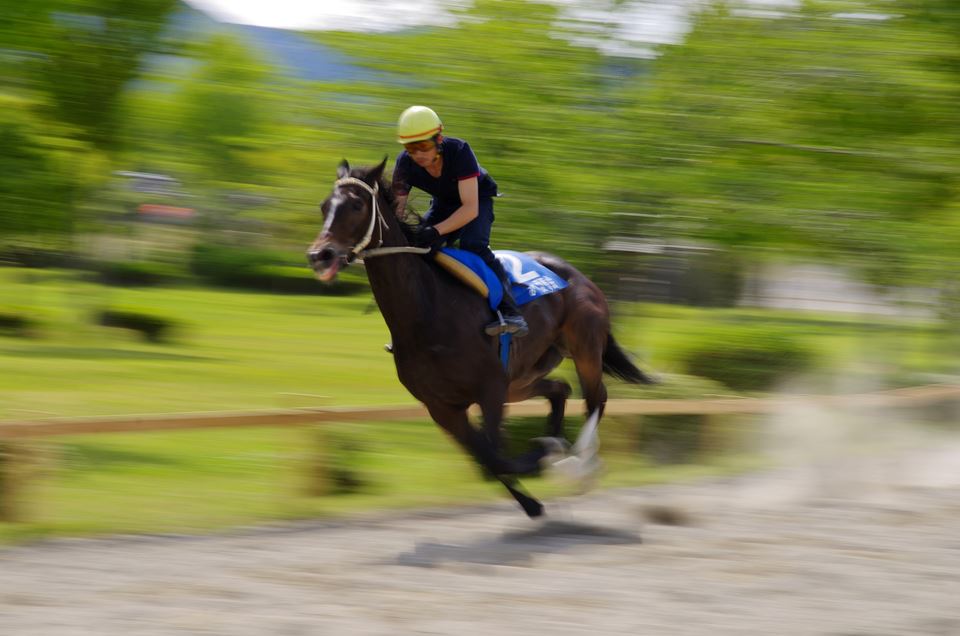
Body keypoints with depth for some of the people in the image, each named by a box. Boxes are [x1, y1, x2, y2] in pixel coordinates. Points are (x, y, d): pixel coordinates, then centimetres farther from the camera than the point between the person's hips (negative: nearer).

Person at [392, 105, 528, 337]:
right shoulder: (405, 163, -23)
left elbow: (470, 209, -40)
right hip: (442, 203, 5)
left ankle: (510, 310, -36)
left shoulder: (459, 151, -36)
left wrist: (437, 231, -52)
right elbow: (396, 207, -21)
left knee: (472, 245, -32)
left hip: (477, 200, -5)